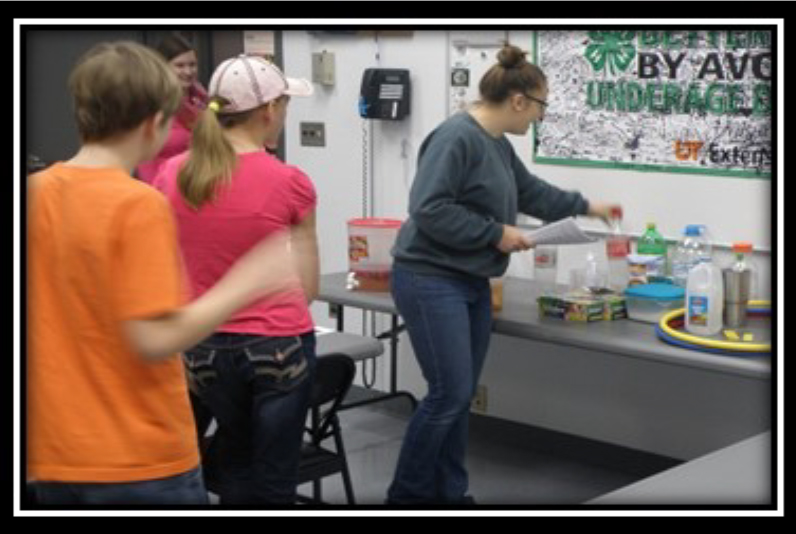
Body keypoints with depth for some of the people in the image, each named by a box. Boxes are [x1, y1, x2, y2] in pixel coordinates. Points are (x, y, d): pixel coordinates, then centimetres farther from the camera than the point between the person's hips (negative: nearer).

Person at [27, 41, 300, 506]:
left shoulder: (36, 193, 3)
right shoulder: (139, 205, -17)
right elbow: (155, 339, -20)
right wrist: (250, 281, -14)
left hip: (54, 456, 6)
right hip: (142, 461, -6)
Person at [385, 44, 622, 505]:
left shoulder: (498, 145, 12)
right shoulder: (456, 137, -18)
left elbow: (530, 191, 29)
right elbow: (429, 210, -25)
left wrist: (585, 207, 37)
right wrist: (497, 233, -18)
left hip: (472, 284, 10)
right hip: (431, 282, -10)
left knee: (462, 395, 10)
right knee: (450, 393, -9)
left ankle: (450, 493, 19)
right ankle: (407, 495, 5)